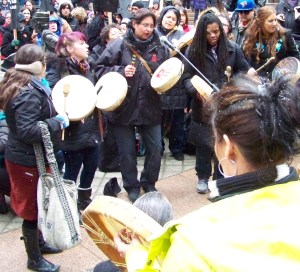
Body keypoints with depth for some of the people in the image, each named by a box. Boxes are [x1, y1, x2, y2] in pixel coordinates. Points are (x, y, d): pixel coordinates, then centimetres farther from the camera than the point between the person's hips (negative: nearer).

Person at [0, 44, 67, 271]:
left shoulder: (23, 86, 6)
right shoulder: (29, 93, -25)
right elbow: (28, 131, -31)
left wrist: (56, 117, 6)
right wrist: (58, 121, -23)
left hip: (26, 155, 10)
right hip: (28, 159, -10)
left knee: (35, 205, 23)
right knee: (32, 208, 5)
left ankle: (38, 242, 42)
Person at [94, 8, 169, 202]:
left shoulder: (159, 48, 3)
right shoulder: (119, 45, -6)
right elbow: (100, 69, -5)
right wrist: (121, 71, -19)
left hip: (150, 108, 3)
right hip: (124, 107, -2)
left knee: (155, 148, 10)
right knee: (127, 151, 9)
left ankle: (149, 182, 34)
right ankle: (132, 187, 29)